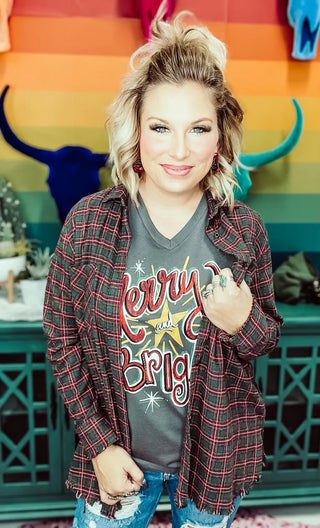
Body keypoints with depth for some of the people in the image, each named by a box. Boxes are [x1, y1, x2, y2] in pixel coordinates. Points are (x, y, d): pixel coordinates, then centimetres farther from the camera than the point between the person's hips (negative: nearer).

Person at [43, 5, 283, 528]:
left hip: (214, 455, 1)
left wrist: (243, 322, -23)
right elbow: (61, 337, -7)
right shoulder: (88, 220, -14)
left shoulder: (244, 229, -12)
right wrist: (100, 444, -8)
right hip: (117, 453, 0)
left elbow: (268, 338, 0)